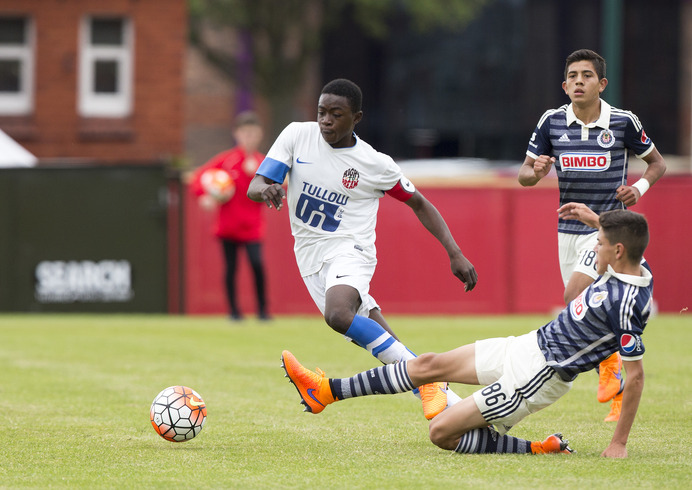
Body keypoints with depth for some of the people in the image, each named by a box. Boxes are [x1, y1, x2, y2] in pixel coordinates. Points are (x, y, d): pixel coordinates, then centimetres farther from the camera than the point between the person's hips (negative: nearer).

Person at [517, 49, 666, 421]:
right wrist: (537, 171, -18)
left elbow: (657, 162, 8)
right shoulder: (552, 122, -1)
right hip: (569, 229, 4)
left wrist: (639, 187, -12)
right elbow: (524, 174, 5)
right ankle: (618, 395, 21)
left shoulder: (622, 122, -7)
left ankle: (610, 369, -8)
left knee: (575, 298, -24)